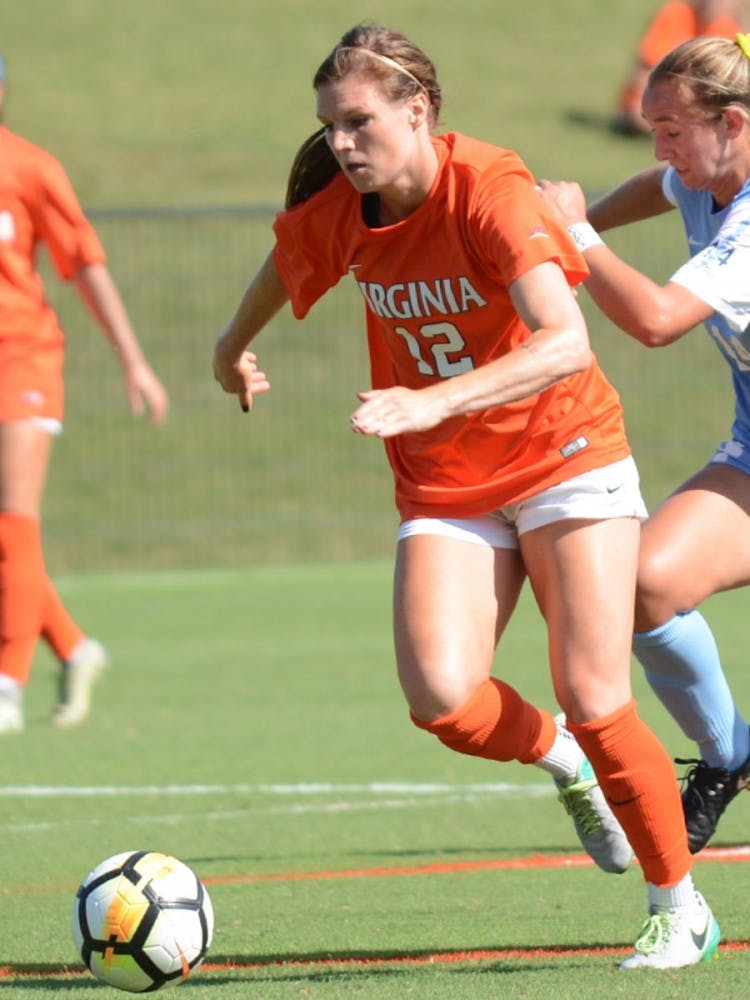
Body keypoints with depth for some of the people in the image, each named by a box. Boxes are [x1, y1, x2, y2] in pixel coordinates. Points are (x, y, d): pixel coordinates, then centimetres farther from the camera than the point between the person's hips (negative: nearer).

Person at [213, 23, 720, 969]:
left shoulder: (490, 191, -21)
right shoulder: (338, 213, -5)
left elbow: (567, 344, -34)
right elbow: (285, 263, 22)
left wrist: (434, 402, -45)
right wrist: (233, 348, 39)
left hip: (565, 460, -4)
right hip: (445, 491, 4)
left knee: (593, 701, -11)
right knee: (439, 697, -19)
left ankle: (679, 907, 11)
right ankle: (557, 758, 15)